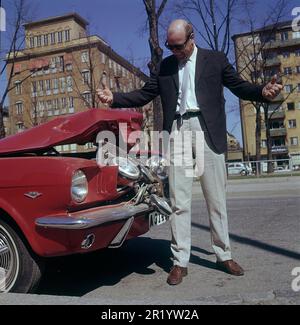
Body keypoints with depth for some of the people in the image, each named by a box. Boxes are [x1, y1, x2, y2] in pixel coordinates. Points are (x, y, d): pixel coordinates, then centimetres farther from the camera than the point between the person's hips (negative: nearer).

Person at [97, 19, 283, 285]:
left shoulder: (216, 59, 11)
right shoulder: (165, 66, 16)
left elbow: (240, 87, 6)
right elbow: (144, 94, 14)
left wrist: (263, 92, -14)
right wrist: (114, 98, 1)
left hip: (208, 131, -1)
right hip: (177, 132, 2)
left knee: (216, 198, 4)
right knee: (179, 200, 0)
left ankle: (224, 256, 19)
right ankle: (180, 261, 7)